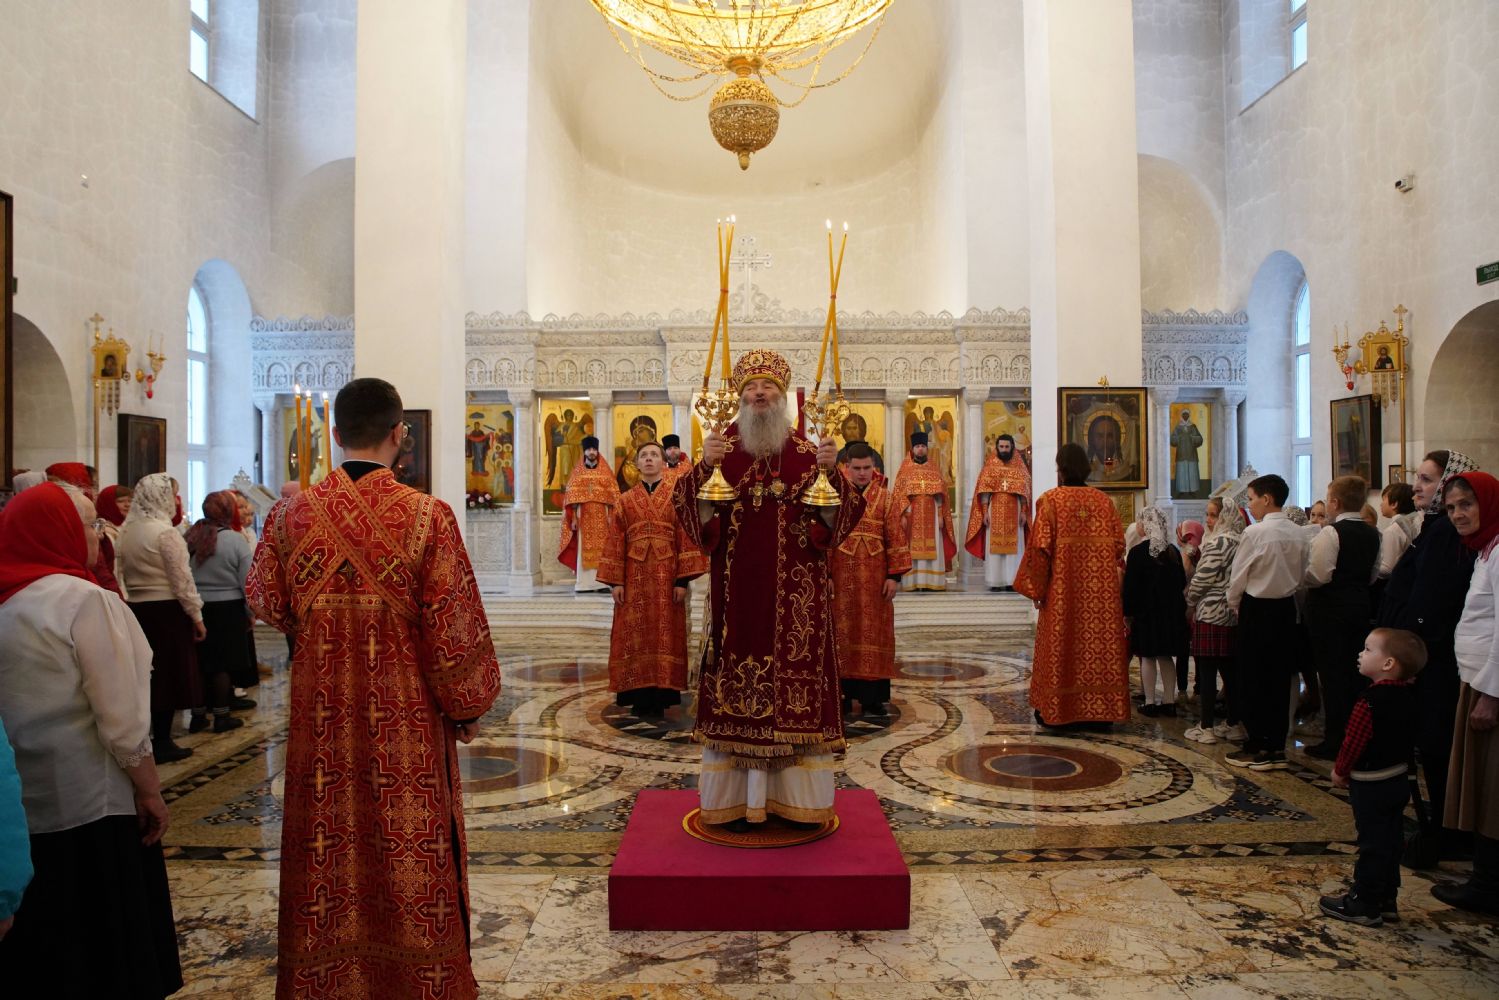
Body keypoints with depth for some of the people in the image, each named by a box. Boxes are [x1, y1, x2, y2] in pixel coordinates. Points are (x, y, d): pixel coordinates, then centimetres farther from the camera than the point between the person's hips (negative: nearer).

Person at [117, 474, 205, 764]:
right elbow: (182, 579, -14)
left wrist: (137, 595, 20)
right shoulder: (165, 532, -14)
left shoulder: (127, 531, 9)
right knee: (168, 674, 1)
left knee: (146, 674, 13)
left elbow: (124, 574, 14)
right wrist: (196, 614, -8)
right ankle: (162, 742, 5)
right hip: (167, 610, -7)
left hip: (138, 609, 7)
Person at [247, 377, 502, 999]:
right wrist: (468, 708, 0)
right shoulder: (427, 516, -16)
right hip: (407, 721, -3)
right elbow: (455, 626, -14)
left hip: (323, 715, 3)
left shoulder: (292, 514, -7)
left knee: (330, 851, 17)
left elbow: (267, 604, 7)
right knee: (413, 852, 11)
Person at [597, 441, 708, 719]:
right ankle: (639, 697, 9)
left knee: (664, 634, 0)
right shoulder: (625, 500, 9)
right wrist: (616, 581, -3)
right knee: (635, 636, 2)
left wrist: (683, 580, -8)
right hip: (634, 577, 2)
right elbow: (615, 541, 6)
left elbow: (685, 539, -1)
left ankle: (660, 698, 7)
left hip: (666, 576, -1)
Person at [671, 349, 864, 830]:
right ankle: (738, 797, 12)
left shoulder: (806, 453, 5)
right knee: (736, 684, 1)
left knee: (795, 680, 2)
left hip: (796, 593, 0)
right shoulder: (721, 449, 5)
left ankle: (796, 797, 14)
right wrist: (704, 467, -17)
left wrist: (831, 472, -17)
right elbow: (695, 513, -2)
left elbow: (832, 519, -2)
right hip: (737, 591, 0)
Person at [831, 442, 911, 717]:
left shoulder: (884, 498, 3)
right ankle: (843, 694, 12)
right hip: (842, 578, 0)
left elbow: (896, 539, 1)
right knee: (843, 633, 4)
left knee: (874, 633, 3)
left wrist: (894, 576, -5)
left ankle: (872, 697, 9)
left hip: (874, 580, 1)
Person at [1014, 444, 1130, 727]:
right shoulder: (1104, 500, 4)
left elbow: (1040, 546, -12)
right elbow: (1119, 545, 4)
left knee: (1060, 646, 6)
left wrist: (1036, 586, -3)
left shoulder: (1050, 500, -7)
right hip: (1100, 591, 3)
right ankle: (1102, 709, 14)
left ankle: (1055, 709, 12)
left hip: (1062, 589, -3)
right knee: (1101, 643, 9)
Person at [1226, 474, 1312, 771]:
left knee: (1253, 679, 3)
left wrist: (1234, 605, 6)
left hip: (1257, 609, -6)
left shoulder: (1255, 533, -16)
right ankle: (1277, 747, 17)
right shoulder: (1299, 533, 1)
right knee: (1280, 678, 11)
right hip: (1287, 607, 6)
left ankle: (1257, 748, 7)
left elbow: (1238, 576, -10)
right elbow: (1302, 575, 8)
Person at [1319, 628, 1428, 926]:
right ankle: (1385, 899, 25)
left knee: (1372, 845, -1)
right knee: (1390, 842, 15)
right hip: (1398, 780, 8)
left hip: (1371, 785, -8)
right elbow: (1408, 742, 14)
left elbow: (1353, 742, -18)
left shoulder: (1369, 701, -24)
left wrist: (1340, 771, -4)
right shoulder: (1405, 697, 3)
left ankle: (1364, 905, 8)